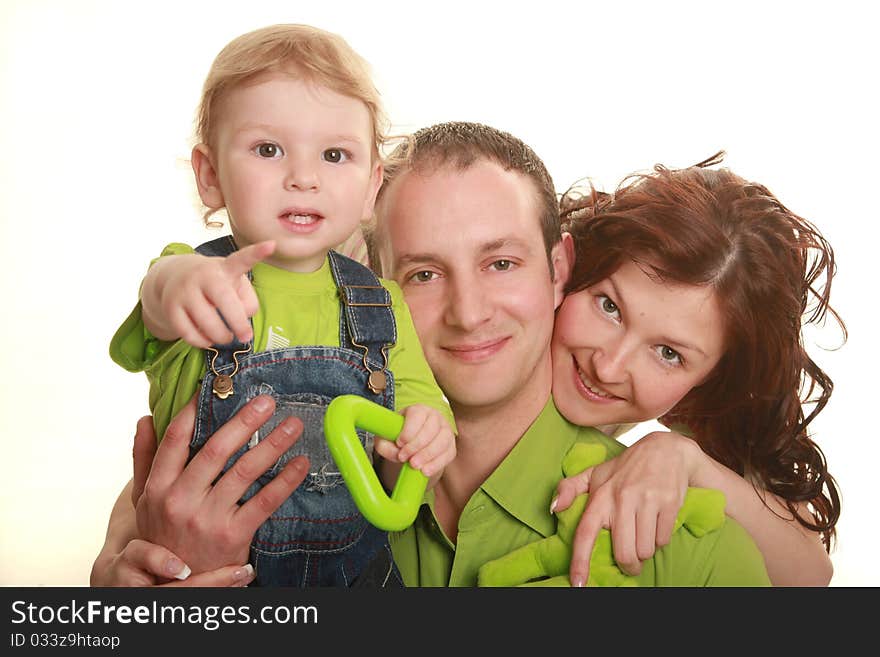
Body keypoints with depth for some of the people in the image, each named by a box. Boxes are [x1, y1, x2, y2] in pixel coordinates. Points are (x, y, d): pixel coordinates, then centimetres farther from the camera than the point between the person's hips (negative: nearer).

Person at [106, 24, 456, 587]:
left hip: (355, 570, 2)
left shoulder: (383, 306, -2)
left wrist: (423, 446, -23)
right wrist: (177, 283, -60)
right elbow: (160, 295, -37)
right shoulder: (191, 279, -11)